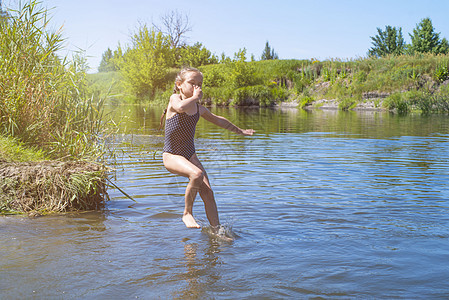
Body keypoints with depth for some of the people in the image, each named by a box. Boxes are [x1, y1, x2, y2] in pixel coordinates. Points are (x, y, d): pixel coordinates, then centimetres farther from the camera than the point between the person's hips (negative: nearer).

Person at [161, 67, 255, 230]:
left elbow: (217, 119, 30)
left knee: (207, 192, -5)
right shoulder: (175, 98, -7)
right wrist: (195, 97, -17)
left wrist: (239, 130, 39)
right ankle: (187, 213, -14)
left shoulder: (199, 108, 11)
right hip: (171, 155, -6)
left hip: (190, 155, 6)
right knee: (197, 174, -33)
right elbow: (180, 107, -34)